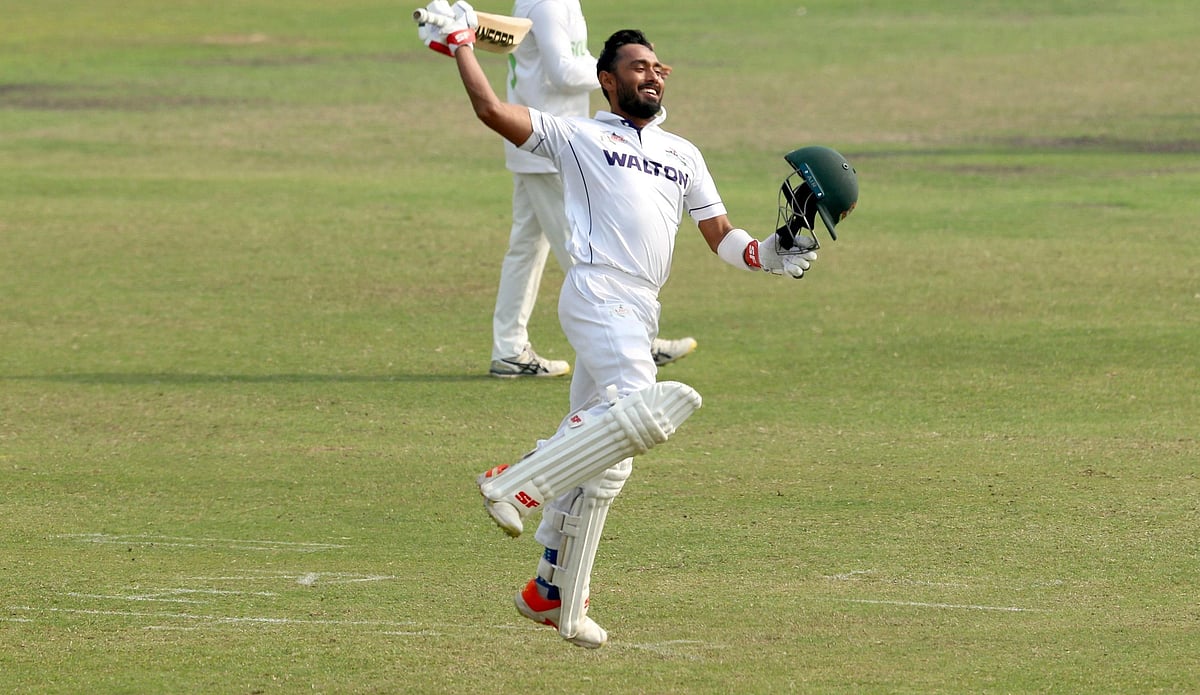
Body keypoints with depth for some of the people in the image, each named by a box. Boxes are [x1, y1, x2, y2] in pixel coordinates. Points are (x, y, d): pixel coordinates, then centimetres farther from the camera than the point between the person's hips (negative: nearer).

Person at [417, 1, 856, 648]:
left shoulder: (683, 155, 26)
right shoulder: (578, 136, 10)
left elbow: (722, 237, 23)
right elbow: (492, 110, 1)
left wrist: (768, 255, 3)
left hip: (640, 315, 7)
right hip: (597, 296, -7)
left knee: (599, 462, 9)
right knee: (642, 410, -31)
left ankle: (553, 595, 16)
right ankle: (515, 483, -25)